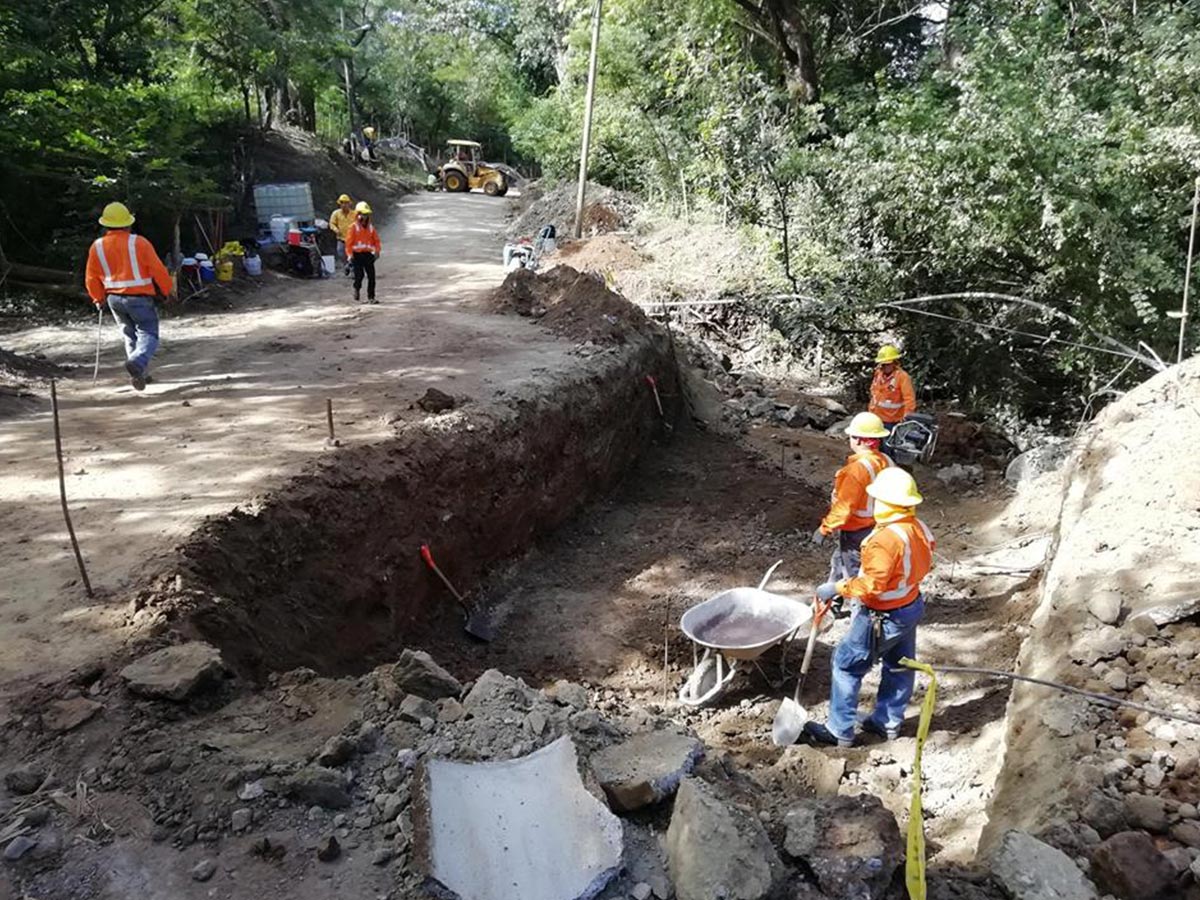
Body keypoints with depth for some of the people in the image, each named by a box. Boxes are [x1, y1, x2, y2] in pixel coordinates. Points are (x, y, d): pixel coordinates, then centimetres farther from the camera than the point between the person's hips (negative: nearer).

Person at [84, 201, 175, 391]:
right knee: (148, 334, 0)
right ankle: (137, 362, -27)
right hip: (139, 297, -5)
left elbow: (91, 278, 7)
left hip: (114, 298, 5)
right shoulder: (139, 243, -11)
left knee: (130, 334, 20)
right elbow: (157, 269, -9)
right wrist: (169, 289, 6)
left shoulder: (97, 247, 1)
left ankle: (139, 371, 20)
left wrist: (98, 298, 22)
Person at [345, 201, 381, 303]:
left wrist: (377, 251, -1)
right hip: (357, 255, -4)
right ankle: (356, 290, 18)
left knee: (371, 276, -1)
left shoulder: (371, 227, 10)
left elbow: (376, 240, 13)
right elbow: (349, 242, -6)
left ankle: (371, 297, 5)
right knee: (359, 275, -9)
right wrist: (350, 255, -12)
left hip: (368, 254, 4)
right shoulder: (354, 227, -3)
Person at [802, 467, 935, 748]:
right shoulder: (920, 529, -4)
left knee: (847, 665, 5)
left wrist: (837, 588, -22)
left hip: (883, 617, -9)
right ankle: (888, 722, 38)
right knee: (899, 667, 21)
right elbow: (923, 566, 8)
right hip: (912, 606, 9)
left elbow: (871, 586, -31)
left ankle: (840, 732, 13)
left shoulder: (886, 538, -31)